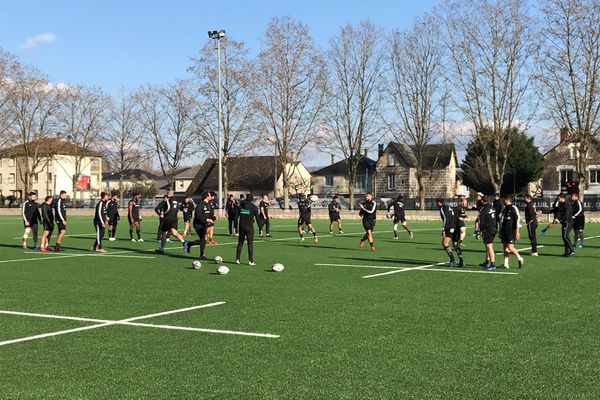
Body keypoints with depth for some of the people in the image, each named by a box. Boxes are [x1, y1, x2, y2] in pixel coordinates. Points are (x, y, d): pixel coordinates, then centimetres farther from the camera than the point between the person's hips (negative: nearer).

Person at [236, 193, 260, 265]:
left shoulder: (241, 205, 5)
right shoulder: (253, 207, -4)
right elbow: (257, 218, -5)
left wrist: (236, 227, 16)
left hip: (241, 226, 4)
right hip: (249, 226, -4)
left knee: (240, 243, 14)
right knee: (250, 243, 1)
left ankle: (237, 259, 15)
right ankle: (250, 261, -1)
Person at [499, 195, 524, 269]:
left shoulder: (513, 208, -10)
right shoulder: (504, 209, 16)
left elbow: (517, 219, -13)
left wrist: (517, 231, -17)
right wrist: (500, 231, 22)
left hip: (511, 232, -8)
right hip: (504, 231, 8)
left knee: (510, 247, -14)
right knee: (505, 247, 6)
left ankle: (519, 259, 7)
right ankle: (505, 264, 8)